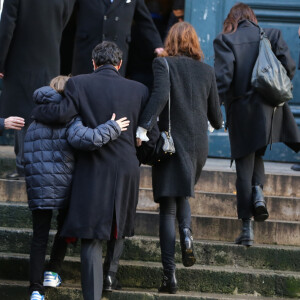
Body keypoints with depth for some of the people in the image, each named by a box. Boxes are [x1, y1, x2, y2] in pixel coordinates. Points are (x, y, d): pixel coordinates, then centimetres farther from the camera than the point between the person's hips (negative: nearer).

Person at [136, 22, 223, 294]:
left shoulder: (163, 64, -4)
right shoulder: (207, 70, 7)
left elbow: (160, 94, -23)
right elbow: (215, 113, 12)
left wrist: (143, 127, -28)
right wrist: (216, 124, 35)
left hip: (171, 141, -3)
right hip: (198, 144, 3)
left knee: (168, 208, 1)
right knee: (182, 195, 27)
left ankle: (170, 274, -6)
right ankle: (186, 231, -5)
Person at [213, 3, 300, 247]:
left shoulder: (225, 41, -3)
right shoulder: (272, 35, 4)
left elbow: (222, 77, -14)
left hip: (242, 110, -2)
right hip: (270, 109, 2)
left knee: (244, 166, 4)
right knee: (256, 153, 26)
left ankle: (247, 229, 4)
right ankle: (258, 190, -3)